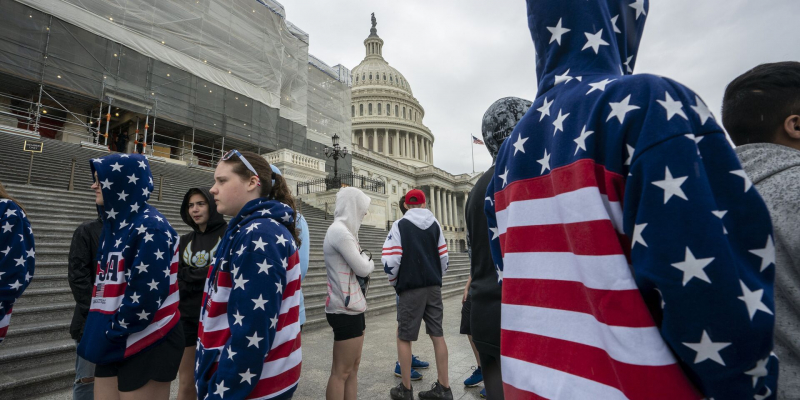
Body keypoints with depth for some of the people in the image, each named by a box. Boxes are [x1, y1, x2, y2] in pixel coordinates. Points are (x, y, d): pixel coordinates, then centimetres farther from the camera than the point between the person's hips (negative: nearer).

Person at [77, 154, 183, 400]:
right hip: (114, 342, 9)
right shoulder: (114, 225, 13)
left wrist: (115, 330, -13)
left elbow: (147, 292, -22)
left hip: (146, 343, -8)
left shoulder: (151, 227, -16)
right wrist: (102, 330, 11)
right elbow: (106, 284, 18)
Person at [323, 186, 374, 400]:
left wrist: (364, 259, -3)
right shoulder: (339, 231, -17)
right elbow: (363, 269, -16)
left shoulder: (343, 230, 14)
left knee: (353, 367, 15)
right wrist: (366, 258, 3)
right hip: (345, 310, -10)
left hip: (352, 308, 10)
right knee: (341, 372, 1)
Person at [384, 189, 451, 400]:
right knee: (437, 335, 11)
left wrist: (394, 282, 4)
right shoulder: (435, 224, 7)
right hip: (433, 287, 5)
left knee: (404, 338, 8)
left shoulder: (400, 225, -6)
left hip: (411, 288, -5)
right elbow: (444, 257, 8)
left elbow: (390, 260, -13)